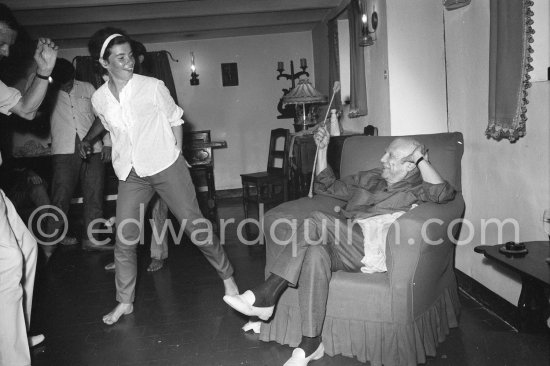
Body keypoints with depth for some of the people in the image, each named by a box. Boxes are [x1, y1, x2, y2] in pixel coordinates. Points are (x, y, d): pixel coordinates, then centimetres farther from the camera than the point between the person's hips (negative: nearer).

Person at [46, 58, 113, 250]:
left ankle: (91, 238, 12)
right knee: (61, 197, -3)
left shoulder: (87, 88, 12)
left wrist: (107, 143, 5)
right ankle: (52, 237, 14)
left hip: (92, 150, 2)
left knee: (94, 196, 2)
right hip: (64, 152, -1)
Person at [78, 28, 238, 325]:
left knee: (195, 226, -1)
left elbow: (175, 118, 4)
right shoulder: (99, 99, 1)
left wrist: (176, 153, 2)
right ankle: (124, 302, 20)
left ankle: (227, 276, 19)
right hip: (130, 174, 3)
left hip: (166, 166, -3)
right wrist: (87, 140, 22)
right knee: (124, 238, 3)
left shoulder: (153, 87, -9)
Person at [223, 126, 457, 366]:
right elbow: (327, 186, 35)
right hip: (339, 249, 6)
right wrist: (322, 149, 26)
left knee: (318, 220, -29)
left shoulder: (414, 190, 13)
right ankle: (311, 344, -27)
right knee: (315, 253, -31)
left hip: (370, 254, -5)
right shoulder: (369, 179, 29)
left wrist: (420, 159, -1)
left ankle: (266, 295, -29)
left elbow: (444, 193, -10)